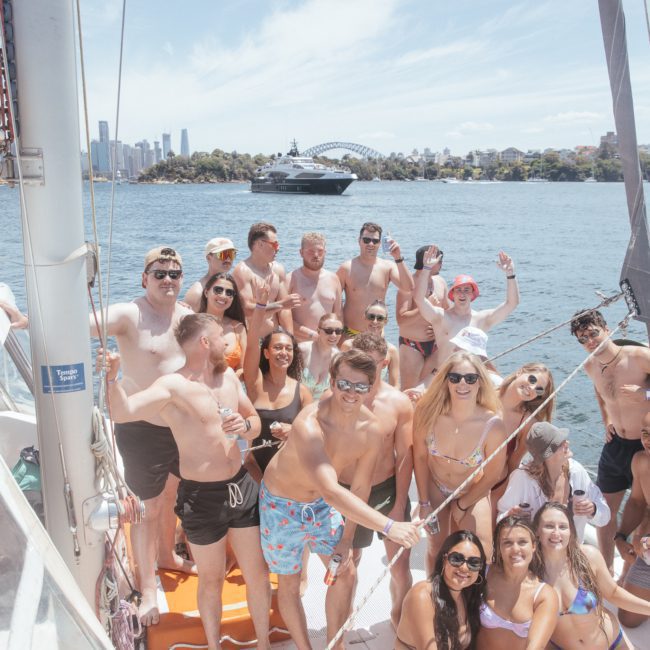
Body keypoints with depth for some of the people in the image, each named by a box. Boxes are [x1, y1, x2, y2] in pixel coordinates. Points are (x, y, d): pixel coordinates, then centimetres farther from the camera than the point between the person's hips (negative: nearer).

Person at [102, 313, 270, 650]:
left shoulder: (227, 377, 5)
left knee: (257, 574, 16)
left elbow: (255, 426, 16)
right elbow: (123, 411, -33)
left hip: (242, 487, 6)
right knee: (211, 581, 15)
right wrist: (112, 376, -51)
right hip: (202, 497, -5)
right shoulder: (173, 385, -17)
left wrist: (245, 425, -7)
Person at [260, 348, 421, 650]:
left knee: (345, 573, 11)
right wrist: (389, 526, -56)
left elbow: (360, 488, -5)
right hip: (282, 504, -5)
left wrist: (347, 539, -4)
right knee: (289, 582, 11)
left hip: (321, 504, 5)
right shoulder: (310, 424, -39)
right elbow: (331, 491, -50)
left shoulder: (370, 430, -19)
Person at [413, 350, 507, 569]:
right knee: (436, 552, 6)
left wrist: (461, 505, -2)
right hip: (435, 488, 1)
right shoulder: (427, 412, -28)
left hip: (473, 494, -1)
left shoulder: (493, 426, -31)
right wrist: (424, 502, -5)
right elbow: (420, 456, -11)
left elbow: (491, 477, -14)